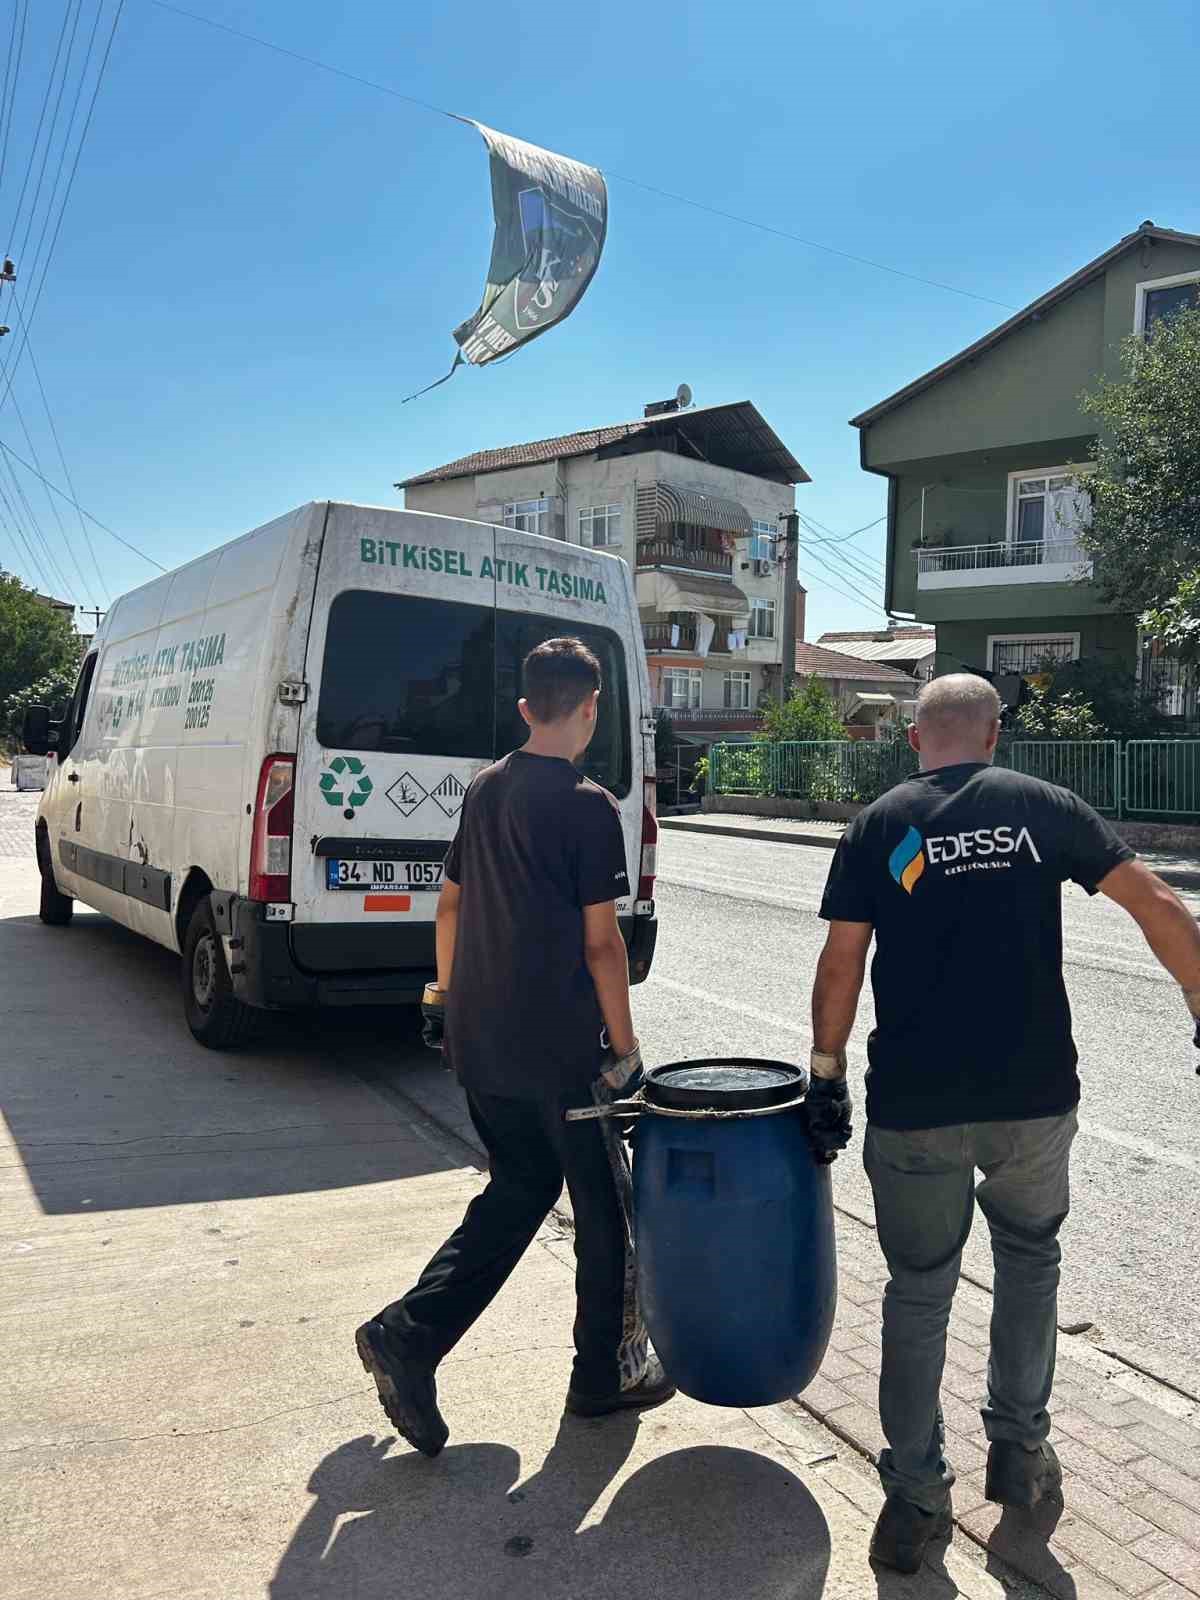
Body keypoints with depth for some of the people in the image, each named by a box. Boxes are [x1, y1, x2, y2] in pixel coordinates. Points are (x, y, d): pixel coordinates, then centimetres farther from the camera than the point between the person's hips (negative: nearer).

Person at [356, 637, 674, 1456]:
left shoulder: (485, 790, 7)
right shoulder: (588, 806, -15)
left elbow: (450, 904, 13)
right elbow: (600, 942, -15)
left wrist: (445, 994, 24)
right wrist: (625, 1048, -7)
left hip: (480, 1041, 7)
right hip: (559, 1050, -7)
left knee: (519, 1190, 20)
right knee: (606, 1205, 12)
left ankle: (408, 1334, 12)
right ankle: (608, 1371, 27)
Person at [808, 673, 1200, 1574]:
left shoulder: (879, 826, 1)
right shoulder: (1043, 806, 2)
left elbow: (841, 965, -3)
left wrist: (827, 1076, 6)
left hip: (913, 1104, -1)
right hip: (1034, 1096, 1)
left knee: (920, 1289, 14)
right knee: (1029, 1256, 26)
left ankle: (916, 1497, 21)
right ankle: (1019, 1451, 33)